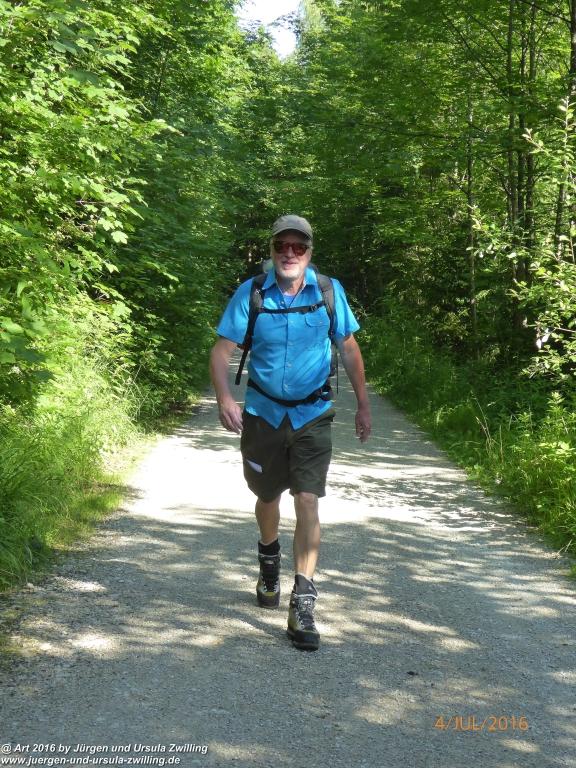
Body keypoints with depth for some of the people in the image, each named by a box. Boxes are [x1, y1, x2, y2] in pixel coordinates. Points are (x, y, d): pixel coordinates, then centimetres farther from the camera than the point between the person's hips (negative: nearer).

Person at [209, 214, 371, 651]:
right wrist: (224, 397, -28)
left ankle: (303, 606, -8)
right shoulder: (251, 294, -9)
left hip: (312, 415, -1)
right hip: (263, 413, 1)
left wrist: (363, 404, 6)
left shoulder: (329, 291, -6)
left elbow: (349, 349, 4)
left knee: (308, 503, -12)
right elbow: (222, 350, -10)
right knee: (267, 497, 18)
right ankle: (269, 558, 50)